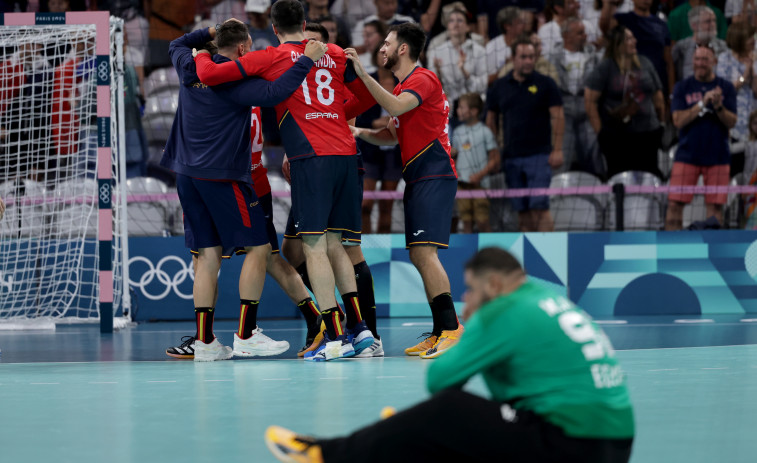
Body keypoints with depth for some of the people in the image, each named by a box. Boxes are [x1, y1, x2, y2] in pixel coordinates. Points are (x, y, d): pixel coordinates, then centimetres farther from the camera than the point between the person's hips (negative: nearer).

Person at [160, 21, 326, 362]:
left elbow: (177, 45, 31)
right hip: (222, 176, -8)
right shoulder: (235, 80, -13)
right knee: (258, 246, 0)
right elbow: (274, 94, -27)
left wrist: (211, 32, 27)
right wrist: (306, 60, -22)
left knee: (208, 254, 7)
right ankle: (246, 335, -4)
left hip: (188, 175, 8)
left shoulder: (191, 68, 9)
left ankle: (204, 340, 3)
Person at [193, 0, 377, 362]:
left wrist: (202, 55, 23)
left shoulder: (268, 58, 3)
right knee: (333, 244, 13)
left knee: (314, 246, -5)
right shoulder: (335, 54, 15)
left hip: (311, 158, -5)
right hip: (345, 153, 5)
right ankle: (359, 328, 11)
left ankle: (334, 338, -12)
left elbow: (209, 75, 1)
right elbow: (369, 95, 23)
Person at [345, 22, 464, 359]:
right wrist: (361, 133, 7)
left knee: (425, 251, -18)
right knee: (418, 256, 8)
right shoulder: (404, 86, 23)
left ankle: (450, 327, -19)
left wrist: (362, 73, -25)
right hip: (417, 179, 10)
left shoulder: (423, 79, -8)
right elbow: (391, 136, 26)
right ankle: (440, 331, 9)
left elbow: (395, 107, -26)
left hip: (434, 176, -10)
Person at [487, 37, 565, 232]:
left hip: (539, 154, -3)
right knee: (522, 210, 5)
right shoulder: (499, 87, 10)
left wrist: (557, 149, -9)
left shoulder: (545, 84, 1)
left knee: (539, 206, -12)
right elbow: (491, 119, 16)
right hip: (511, 156, 3)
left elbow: (557, 117, -2)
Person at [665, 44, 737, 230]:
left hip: (717, 156, 0)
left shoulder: (726, 87, 5)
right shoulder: (683, 87, 4)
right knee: (675, 203, -5)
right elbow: (678, 120, -6)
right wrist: (702, 104, -17)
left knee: (715, 206, 0)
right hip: (687, 154, 0)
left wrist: (718, 107, -21)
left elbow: (731, 122, -1)